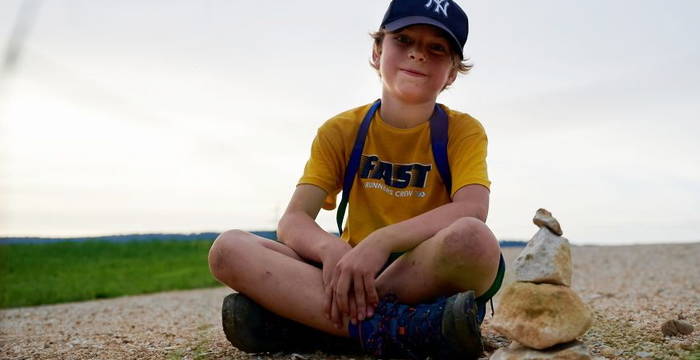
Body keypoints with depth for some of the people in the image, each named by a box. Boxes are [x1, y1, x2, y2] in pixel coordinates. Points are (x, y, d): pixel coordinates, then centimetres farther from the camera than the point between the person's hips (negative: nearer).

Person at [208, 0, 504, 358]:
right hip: (352, 273, 3)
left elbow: (472, 210, -20)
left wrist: (381, 241, -33)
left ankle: (297, 314, -26)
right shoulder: (340, 131, 6)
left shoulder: (464, 131, 0)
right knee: (228, 248, -19)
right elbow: (292, 221, -4)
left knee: (473, 238, -36)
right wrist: (330, 248, -28)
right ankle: (400, 328, -34)